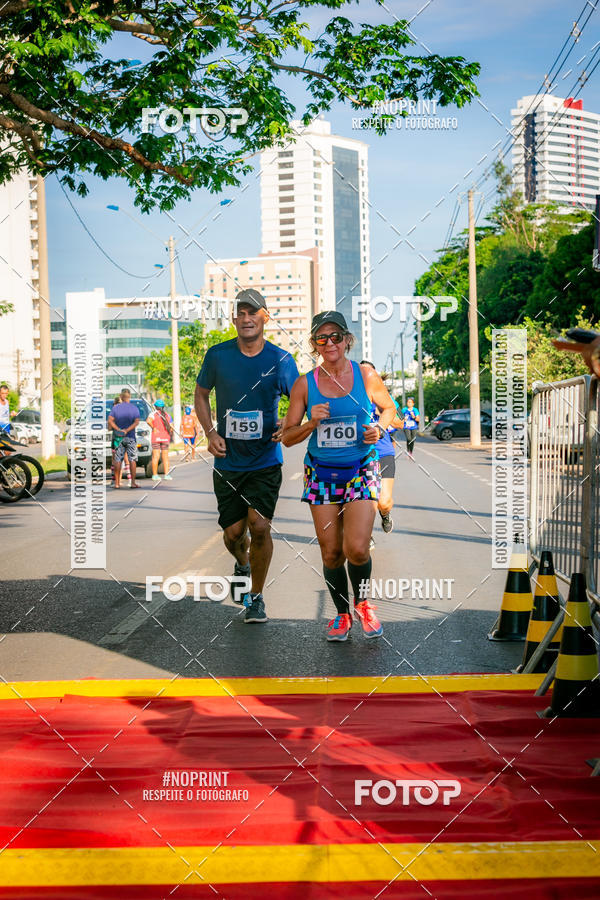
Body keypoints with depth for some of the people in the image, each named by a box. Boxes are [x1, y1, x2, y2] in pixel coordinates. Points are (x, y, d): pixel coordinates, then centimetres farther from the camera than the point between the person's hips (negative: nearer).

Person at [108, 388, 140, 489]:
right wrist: (127, 430, -17)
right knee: (132, 460, 1)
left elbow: (110, 421, -9)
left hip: (118, 437, 1)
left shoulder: (116, 407, 3)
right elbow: (137, 422, -12)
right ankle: (133, 482, -1)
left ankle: (117, 483, 3)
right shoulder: (134, 408, 0)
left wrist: (118, 430, -12)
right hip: (131, 437, -1)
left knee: (118, 460, 3)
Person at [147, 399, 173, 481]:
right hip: (165, 437, 2)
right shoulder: (167, 415, 8)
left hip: (156, 437, -2)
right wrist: (170, 435, 17)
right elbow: (171, 427, 5)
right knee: (165, 457, 6)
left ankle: (155, 475, 1)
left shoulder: (153, 414, -3)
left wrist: (153, 428, -11)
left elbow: (148, 421, -24)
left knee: (155, 456, 0)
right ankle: (166, 474, 1)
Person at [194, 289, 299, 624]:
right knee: (233, 532, 2)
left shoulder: (282, 360, -4)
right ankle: (242, 565, 38)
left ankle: (257, 596, 6)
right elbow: (201, 395, 13)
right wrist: (210, 432, -1)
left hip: (266, 461, -1)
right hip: (228, 461, 1)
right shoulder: (218, 355, -2)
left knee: (259, 526, -13)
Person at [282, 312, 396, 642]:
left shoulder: (365, 375, -1)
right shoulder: (304, 384, -1)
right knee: (331, 553, 2)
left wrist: (379, 429, -6)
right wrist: (313, 423, -15)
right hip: (321, 473, 1)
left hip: (361, 470, -1)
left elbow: (389, 408, 15)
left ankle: (362, 602, 15)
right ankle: (341, 613, 24)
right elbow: (287, 437, 3)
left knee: (356, 549, -14)